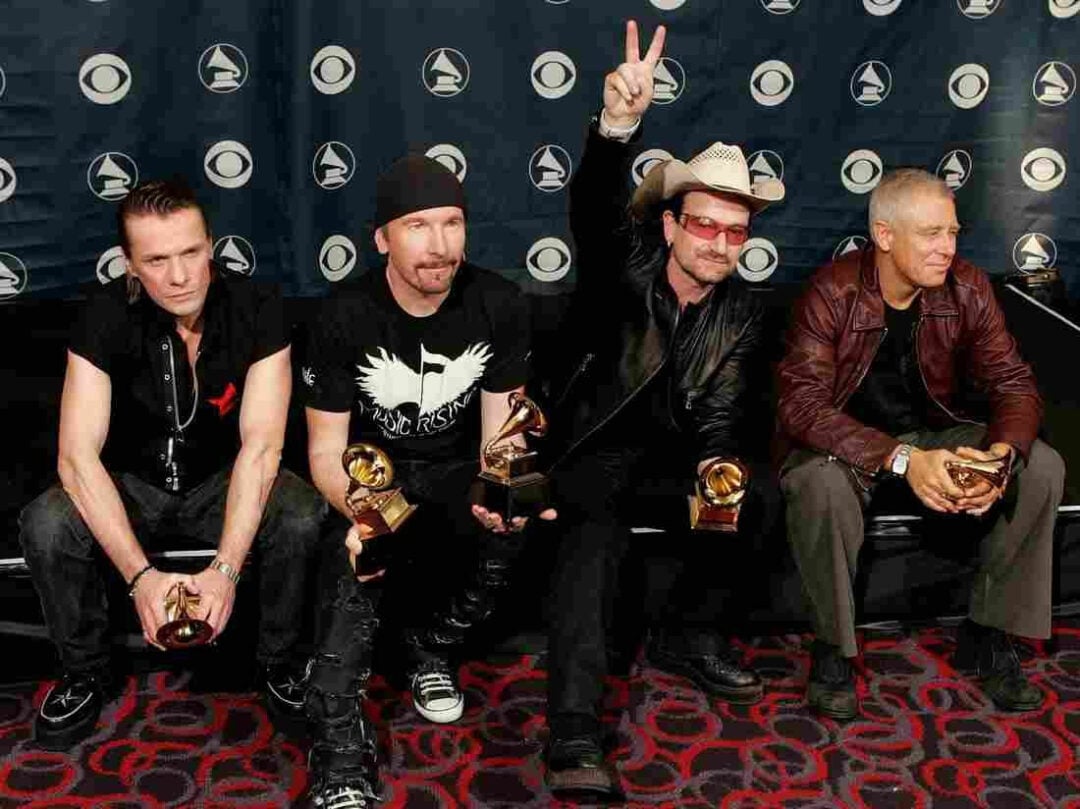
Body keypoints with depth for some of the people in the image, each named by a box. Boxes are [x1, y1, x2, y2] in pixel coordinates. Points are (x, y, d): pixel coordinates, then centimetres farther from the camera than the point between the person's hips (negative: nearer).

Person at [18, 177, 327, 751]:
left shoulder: (256, 311, -20)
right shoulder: (106, 318, -20)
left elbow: (260, 444, -24)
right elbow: (78, 456, -25)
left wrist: (225, 568, -37)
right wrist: (140, 575, -37)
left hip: (223, 481, 0)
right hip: (133, 483, 1)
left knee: (303, 517, -31)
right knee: (45, 527, -28)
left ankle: (280, 661, -4)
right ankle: (86, 673, -1)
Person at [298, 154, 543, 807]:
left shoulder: (501, 306, -12)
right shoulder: (346, 318, -17)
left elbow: (498, 433, -7)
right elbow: (326, 450, -14)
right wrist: (357, 508, -38)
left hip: (453, 469, 2)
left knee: (508, 529, -29)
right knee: (363, 555, -33)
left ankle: (434, 645, 1)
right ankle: (341, 751, -29)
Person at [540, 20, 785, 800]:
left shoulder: (742, 313, 3)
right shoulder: (626, 265, -7)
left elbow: (719, 417, -1)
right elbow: (594, 209, -29)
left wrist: (714, 471, -25)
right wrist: (618, 122, -49)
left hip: (673, 457, 4)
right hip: (596, 449, -4)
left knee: (757, 493, -23)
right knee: (595, 528, -33)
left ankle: (688, 636, 0)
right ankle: (574, 732, -40)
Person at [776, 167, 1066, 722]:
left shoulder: (967, 289, -8)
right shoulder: (832, 293, -21)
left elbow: (1013, 383, -5)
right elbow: (801, 404, -28)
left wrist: (1003, 452, -29)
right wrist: (902, 461, -40)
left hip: (934, 435, 5)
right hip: (848, 441, -4)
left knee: (1042, 468, -17)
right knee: (819, 481, -38)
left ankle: (987, 636, -2)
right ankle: (833, 648, -15)